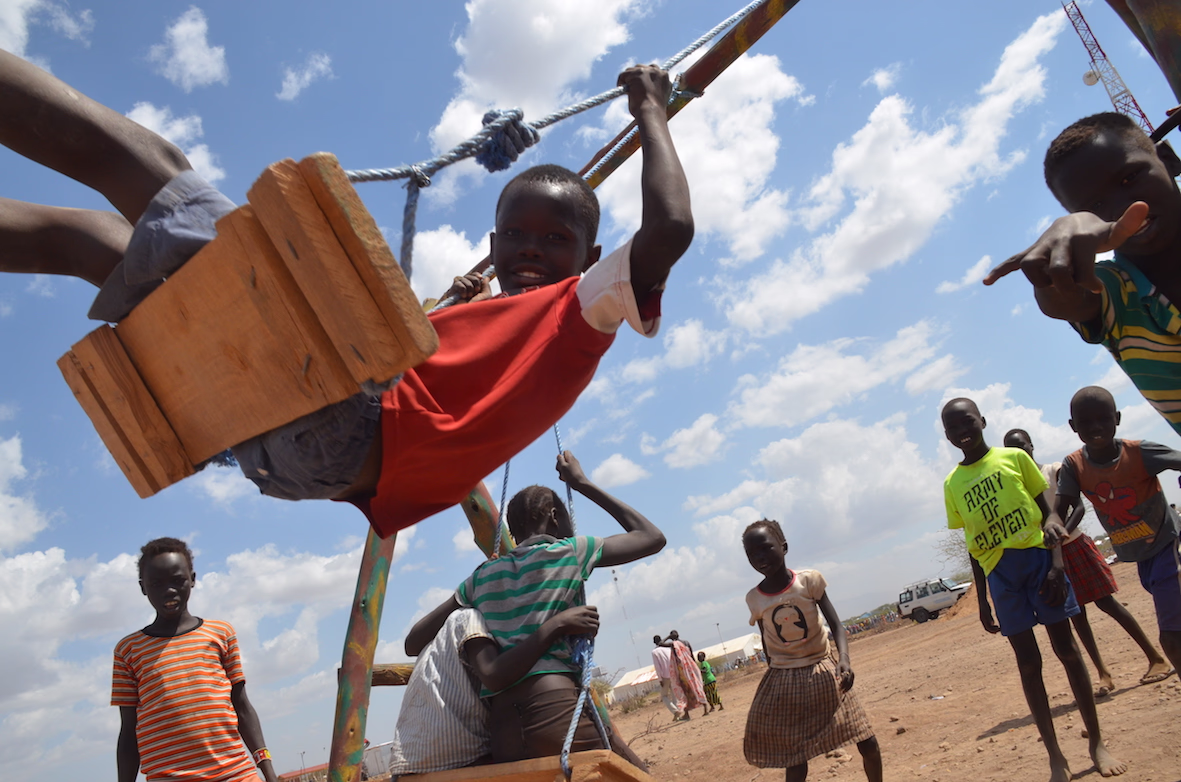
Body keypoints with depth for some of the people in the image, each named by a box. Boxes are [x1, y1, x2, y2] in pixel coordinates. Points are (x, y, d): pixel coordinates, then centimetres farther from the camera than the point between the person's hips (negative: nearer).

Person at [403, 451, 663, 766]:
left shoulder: (482, 575, 20)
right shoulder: (569, 552, 9)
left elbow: (413, 642, 22)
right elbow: (652, 538, 19)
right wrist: (584, 484, 23)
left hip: (502, 731, 5)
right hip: (557, 708, -5)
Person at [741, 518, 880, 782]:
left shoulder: (809, 580, -11)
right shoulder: (754, 599, -6)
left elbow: (835, 624, -12)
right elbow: (766, 643, 6)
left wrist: (844, 659, -29)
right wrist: (779, 679, 12)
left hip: (823, 673, 0)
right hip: (783, 683, 0)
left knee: (868, 743, 1)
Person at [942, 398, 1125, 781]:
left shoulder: (1014, 457, 2)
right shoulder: (952, 484, 8)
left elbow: (1048, 512, 1)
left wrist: (1057, 564, -12)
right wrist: (982, 602, 12)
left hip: (1037, 556, -2)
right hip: (999, 574, 2)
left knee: (1066, 649, 5)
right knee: (1028, 663, 5)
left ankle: (1097, 742, 19)